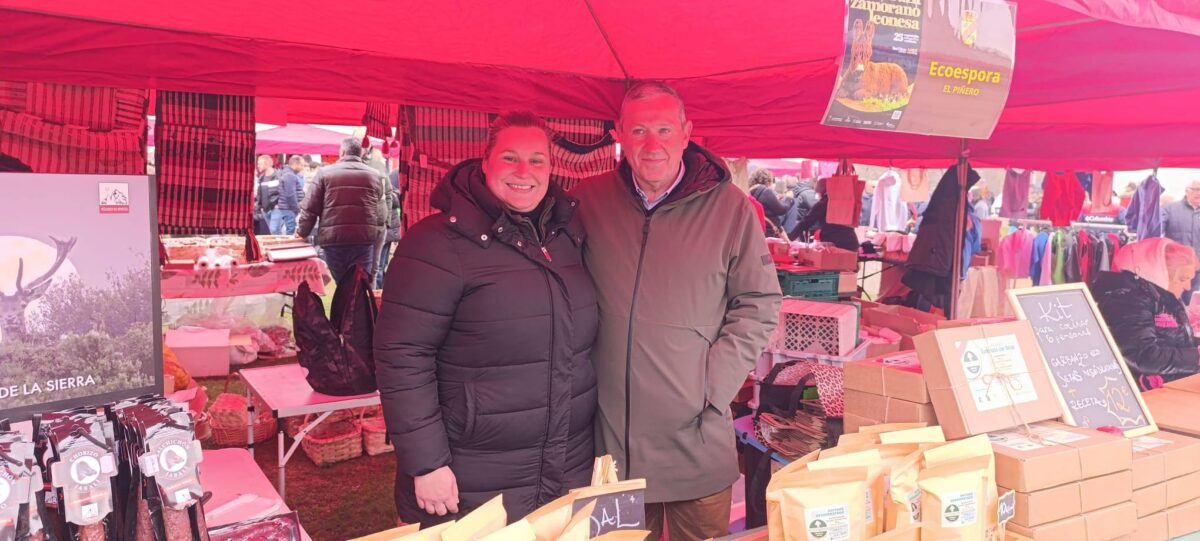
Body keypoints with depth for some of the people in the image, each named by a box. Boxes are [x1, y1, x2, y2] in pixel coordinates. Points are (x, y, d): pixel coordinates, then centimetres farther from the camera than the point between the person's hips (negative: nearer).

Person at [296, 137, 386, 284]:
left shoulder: (325, 173, 3)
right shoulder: (373, 175, 9)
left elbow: (310, 208, 3)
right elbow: (380, 213, 9)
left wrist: (302, 232, 15)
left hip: (333, 238, -1)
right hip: (364, 239, 1)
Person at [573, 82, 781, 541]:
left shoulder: (729, 206, -4)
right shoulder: (589, 201, 1)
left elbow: (759, 305, 0)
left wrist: (714, 386, -9)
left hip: (696, 437, -1)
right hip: (609, 433, 2)